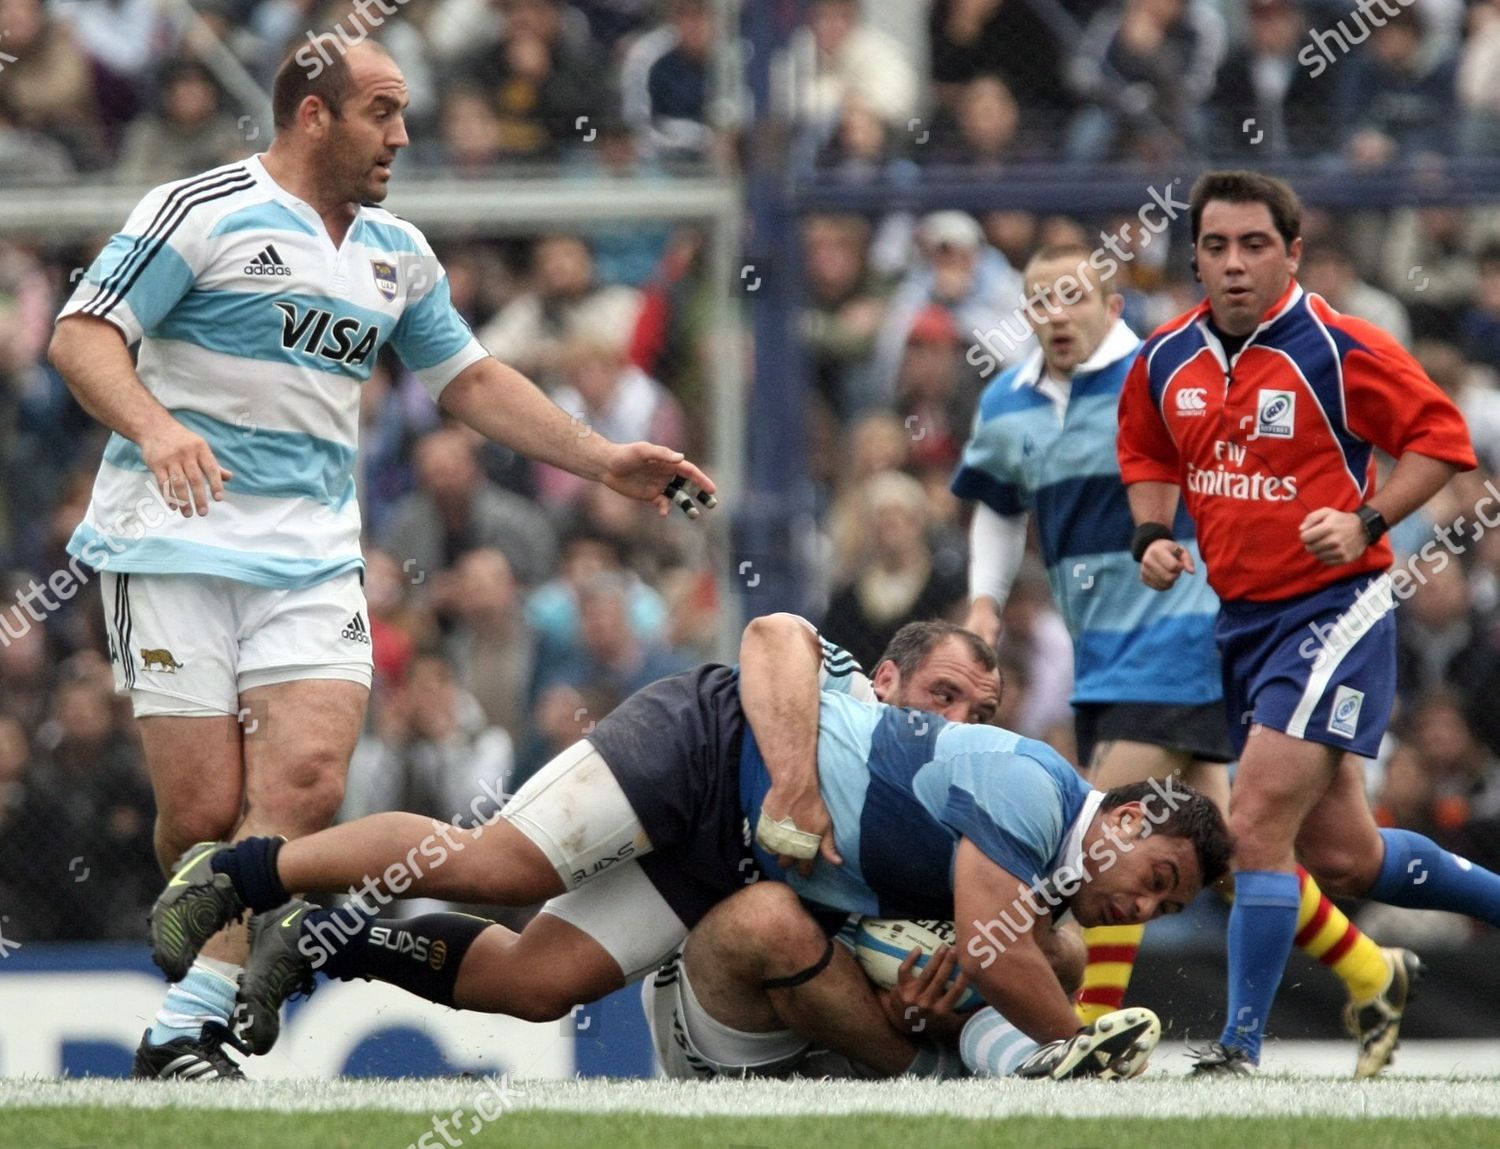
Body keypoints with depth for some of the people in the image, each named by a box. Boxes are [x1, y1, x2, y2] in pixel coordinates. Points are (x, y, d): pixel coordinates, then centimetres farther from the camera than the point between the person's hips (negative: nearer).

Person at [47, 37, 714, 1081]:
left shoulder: (399, 256, 18)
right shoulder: (202, 212, -2)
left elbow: (472, 380, 28)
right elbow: (83, 335, -7)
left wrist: (604, 460, 20)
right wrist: (153, 426, -26)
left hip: (313, 561, 5)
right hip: (177, 546, -5)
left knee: (305, 786, -17)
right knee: (204, 814, -12)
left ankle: (186, 1031, -17)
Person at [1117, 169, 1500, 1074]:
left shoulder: (1341, 349, -14)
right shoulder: (1167, 361, 3)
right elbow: (1148, 455, 21)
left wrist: (1366, 523, -21)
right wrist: (1154, 535, 2)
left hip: (1332, 610, -7)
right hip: (1242, 618, 7)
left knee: (1257, 828, -16)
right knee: (1343, 858, 12)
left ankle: (1243, 1048, -9)